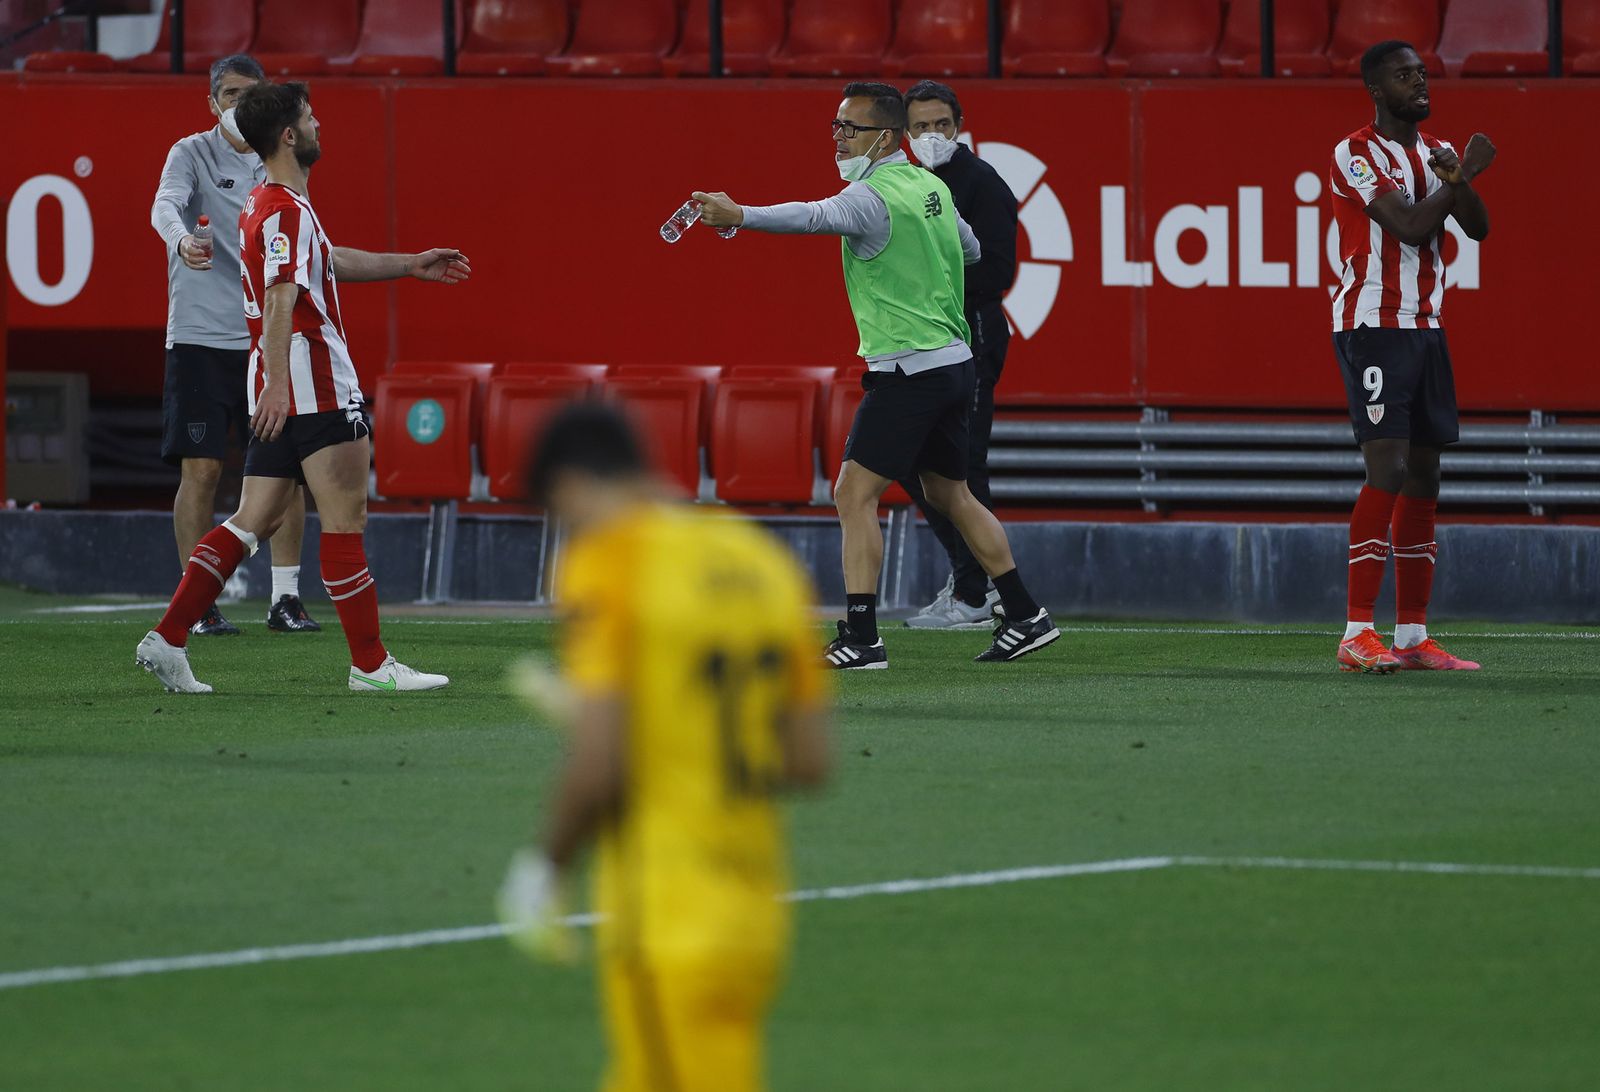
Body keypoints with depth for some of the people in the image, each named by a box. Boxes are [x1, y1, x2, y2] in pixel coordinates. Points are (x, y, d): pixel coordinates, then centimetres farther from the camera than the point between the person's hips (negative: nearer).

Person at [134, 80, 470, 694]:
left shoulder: (265, 206, 20)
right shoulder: (287, 211, -13)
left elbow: (329, 262, 36)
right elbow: (281, 301, -26)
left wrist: (410, 266, 42)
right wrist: (276, 381, -35)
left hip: (279, 389, 10)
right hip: (315, 382, -10)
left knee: (255, 520, 8)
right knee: (346, 517, -5)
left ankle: (167, 639, 2)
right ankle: (370, 664, -3)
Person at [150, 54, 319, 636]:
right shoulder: (191, 154, -3)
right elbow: (166, 205, -23)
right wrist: (181, 239, -45)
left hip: (271, 341, 4)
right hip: (200, 339, -4)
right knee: (201, 469, -5)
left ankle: (285, 598, 8)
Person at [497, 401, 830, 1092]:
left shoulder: (604, 563, -10)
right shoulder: (764, 561, 11)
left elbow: (597, 767, -18)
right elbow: (810, 762, 11)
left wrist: (549, 868, -2)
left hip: (669, 924, -7)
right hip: (757, 916, 7)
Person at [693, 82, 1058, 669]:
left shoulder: (873, 196, -16)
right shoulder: (932, 187, 11)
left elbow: (817, 217, -35)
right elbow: (970, 249, 27)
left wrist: (739, 215, -45)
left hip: (908, 371, -9)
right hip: (955, 362, 9)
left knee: (855, 494, -9)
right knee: (950, 494, 21)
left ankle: (861, 637, -16)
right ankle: (1025, 617, 25)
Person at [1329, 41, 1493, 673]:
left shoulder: (1436, 152, 15)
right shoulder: (1356, 153, -9)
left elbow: (1479, 228, 4)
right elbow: (1411, 228, -18)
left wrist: (1458, 180, -15)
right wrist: (1466, 174, -6)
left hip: (1425, 329, 8)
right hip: (1371, 328, -8)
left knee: (1424, 479, 6)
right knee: (1387, 472, -16)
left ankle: (1413, 638, 9)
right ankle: (1357, 637, -16)